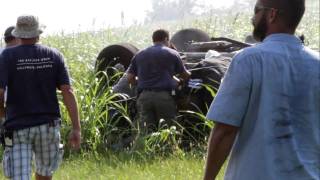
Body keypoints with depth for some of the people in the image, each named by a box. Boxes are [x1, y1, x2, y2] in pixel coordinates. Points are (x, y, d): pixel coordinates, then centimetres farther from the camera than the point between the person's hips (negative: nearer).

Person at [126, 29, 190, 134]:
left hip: (144, 96, 3)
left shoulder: (139, 55, 17)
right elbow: (185, 75, 16)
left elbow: (130, 77, 11)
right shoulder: (172, 54, 8)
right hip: (164, 96, -3)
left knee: (146, 133, 2)